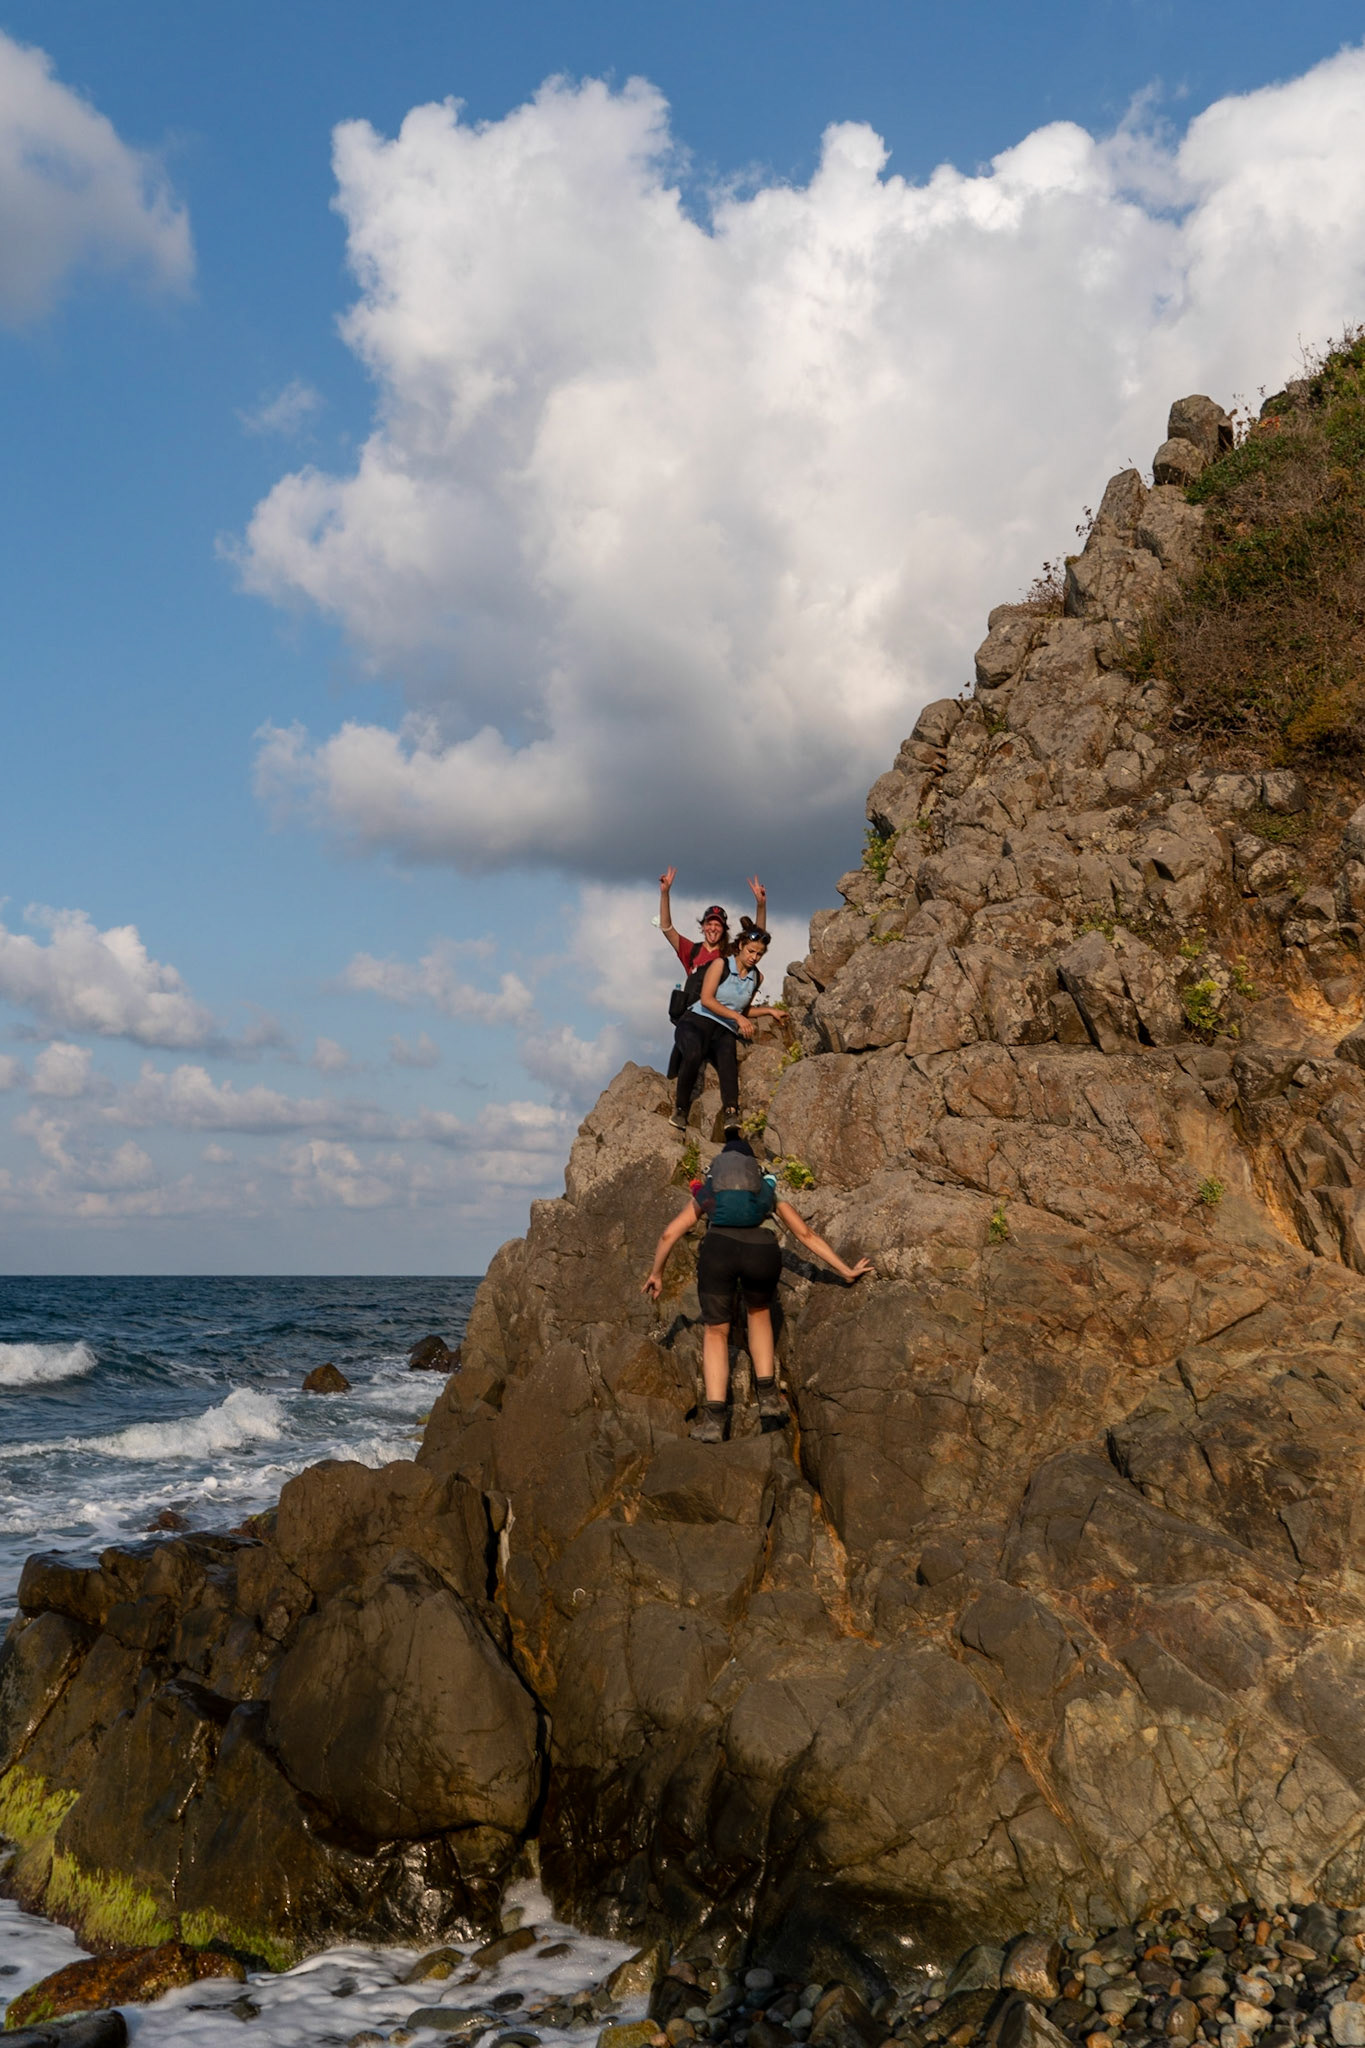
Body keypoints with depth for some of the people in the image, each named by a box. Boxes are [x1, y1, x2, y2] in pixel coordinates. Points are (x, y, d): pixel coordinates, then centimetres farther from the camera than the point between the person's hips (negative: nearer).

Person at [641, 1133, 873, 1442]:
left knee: (715, 1331, 16)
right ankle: (768, 1398, 22)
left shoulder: (707, 1189, 32)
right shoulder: (770, 1188, 34)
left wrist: (656, 1273, 39)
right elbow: (806, 1235, 36)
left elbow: (669, 1233, 26)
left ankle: (714, 1419, 3)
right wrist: (846, 1271, 41)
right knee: (759, 1313, 31)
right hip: (763, 1251, 1)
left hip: (719, 1247, -1)